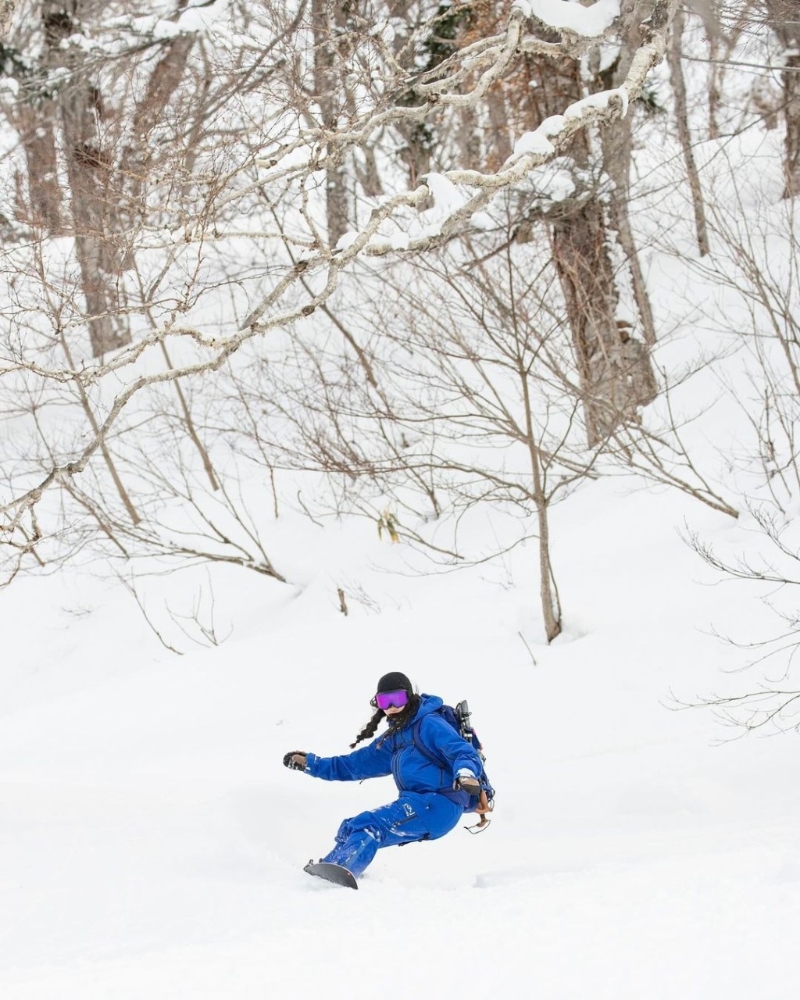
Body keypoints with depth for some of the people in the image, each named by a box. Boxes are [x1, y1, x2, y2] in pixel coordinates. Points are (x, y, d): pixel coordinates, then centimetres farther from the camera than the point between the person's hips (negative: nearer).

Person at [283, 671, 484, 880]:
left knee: (368, 825, -25)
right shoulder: (394, 738, 21)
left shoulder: (429, 724, -5)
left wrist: (465, 774, -39)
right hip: (417, 804, 10)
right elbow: (358, 763, 28)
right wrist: (310, 764, 26)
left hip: (438, 804, -10)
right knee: (352, 827, 5)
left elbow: (464, 752, -16)